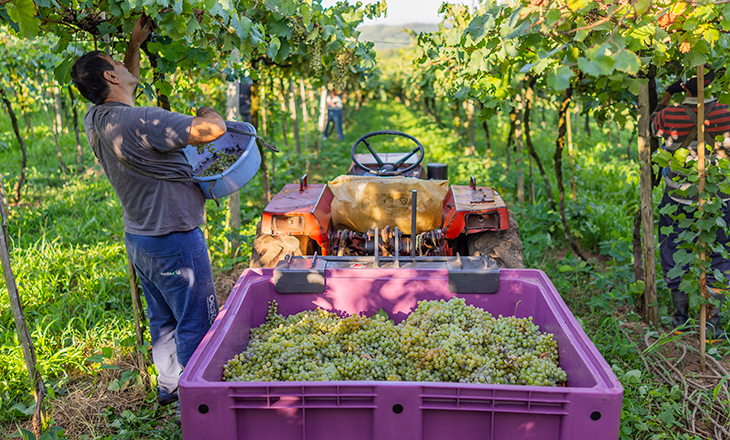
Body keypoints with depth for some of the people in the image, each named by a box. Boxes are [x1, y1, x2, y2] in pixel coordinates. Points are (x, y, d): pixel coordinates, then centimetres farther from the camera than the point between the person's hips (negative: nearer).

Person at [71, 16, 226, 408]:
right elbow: (213, 130, -31)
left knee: (163, 320, 22)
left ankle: (168, 387, 37)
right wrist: (207, 113, -9)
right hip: (174, 241, -9)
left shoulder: (94, 121, 3)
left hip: (139, 239, 9)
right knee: (196, 324, 4)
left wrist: (135, 44, 23)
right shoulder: (141, 122, -25)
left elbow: (126, 87, 25)